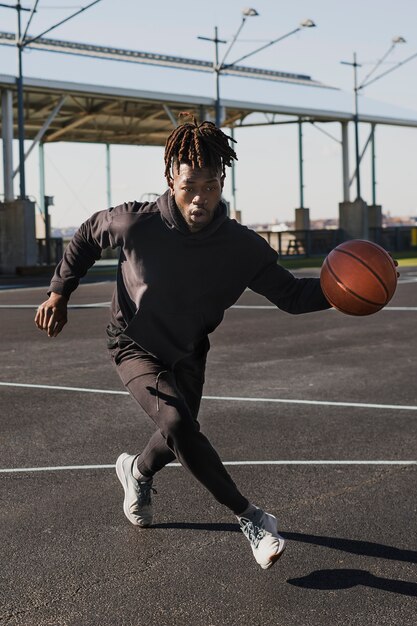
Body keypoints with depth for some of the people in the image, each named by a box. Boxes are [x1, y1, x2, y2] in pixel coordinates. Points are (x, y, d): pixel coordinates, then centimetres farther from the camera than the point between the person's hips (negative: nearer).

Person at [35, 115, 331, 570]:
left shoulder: (242, 247, -22)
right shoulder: (136, 224, -25)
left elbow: (291, 295, -14)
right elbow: (87, 235, -4)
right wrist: (59, 293, -2)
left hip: (187, 353, 3)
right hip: (133, 343, -3)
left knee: (178, 439, 10)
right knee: (178, 423, -26)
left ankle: (137, 471, 49)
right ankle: (249, 518, -12)